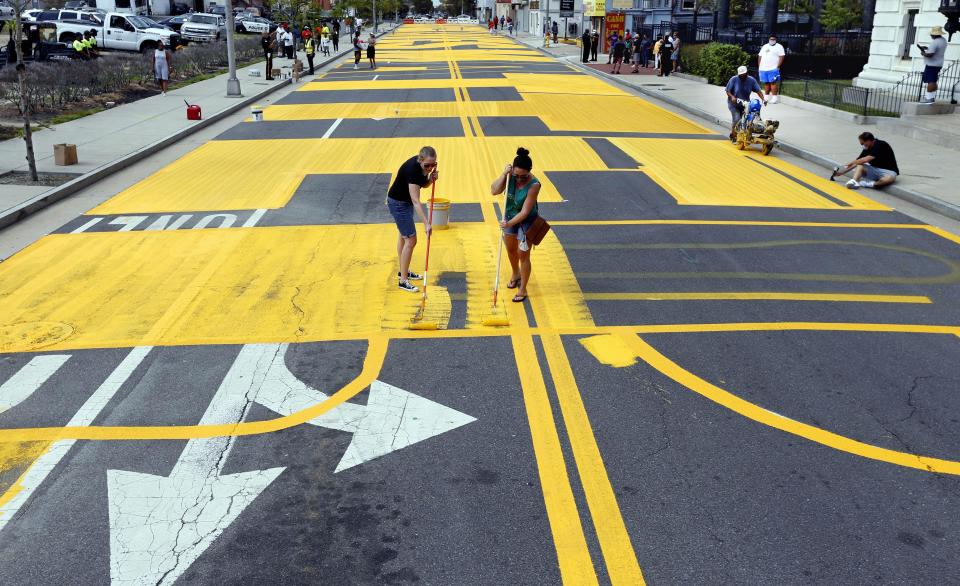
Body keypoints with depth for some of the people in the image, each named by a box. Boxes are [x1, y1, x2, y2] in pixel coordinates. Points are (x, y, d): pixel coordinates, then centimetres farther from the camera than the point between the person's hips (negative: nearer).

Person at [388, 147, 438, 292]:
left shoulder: (423, 166, -10)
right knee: (411, 240, -9)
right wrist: (426, 224, -42)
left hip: (405, 201, 9)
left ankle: (403, 271, 37)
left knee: (403, 236, 21)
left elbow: (423, 184, 8)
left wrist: (431, 178, -15)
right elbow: (416, 201, -38)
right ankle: (403, 281, -3)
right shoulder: (412, 169, -34)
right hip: (398, 203, -9)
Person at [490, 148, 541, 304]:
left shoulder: (534, 185, -31)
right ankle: (515, 274, 51)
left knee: (523, 254, 1)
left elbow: (525, 212, -30)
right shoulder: (510, 176, -18)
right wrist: (504, 174, -34)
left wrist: (509, 224, -37)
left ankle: (523, 289, 17)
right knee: (510, 249, 23)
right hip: (510, 216, 5)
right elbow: (494, 191, -25)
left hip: (526, 221, -5)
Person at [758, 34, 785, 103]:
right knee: (766, 83, 10)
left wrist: (778, 66, -15)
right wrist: (759, 66, 9)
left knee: (773, 82, -9)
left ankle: (774, 97, -9)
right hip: (763, 69, 5)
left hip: (773, 69, -5)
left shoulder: (779, 47, 2)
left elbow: (781, 57, -6)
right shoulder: (764, 47, 19)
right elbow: (760, 57, 19)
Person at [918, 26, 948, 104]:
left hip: (932, 64, -10)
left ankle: (929, 98, -9)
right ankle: (933, 97, 21)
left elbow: (930, 54, -27)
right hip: (939, 64, 10)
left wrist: (923, 53, -8)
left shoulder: (934, 42, -21)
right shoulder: (943, 40, 11)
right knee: (933, 81, 16)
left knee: (930, 81, -8)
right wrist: (927, 48, 15)